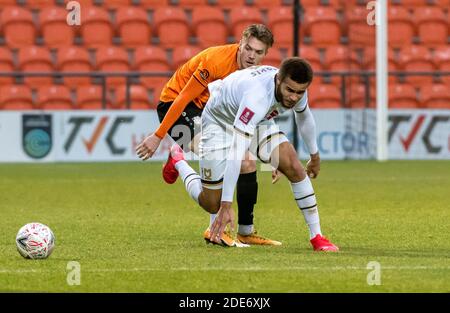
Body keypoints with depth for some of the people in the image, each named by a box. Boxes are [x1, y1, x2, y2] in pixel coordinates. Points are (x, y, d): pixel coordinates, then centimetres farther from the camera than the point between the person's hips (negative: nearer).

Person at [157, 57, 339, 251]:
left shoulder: (297, 88, -20)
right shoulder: (257, 96, -44)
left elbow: (303, 116, 7)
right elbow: (236, 150, -47)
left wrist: (314, 156, 21)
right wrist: (227, 205, -49)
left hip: (258, 122, 6)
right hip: (219, 123, -6)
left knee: (294, 168, -18)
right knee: (212, 205, -2)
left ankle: (316, 237, -7)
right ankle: (177, 159, 25)